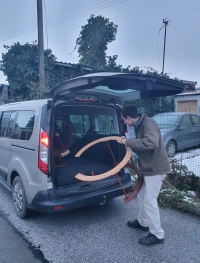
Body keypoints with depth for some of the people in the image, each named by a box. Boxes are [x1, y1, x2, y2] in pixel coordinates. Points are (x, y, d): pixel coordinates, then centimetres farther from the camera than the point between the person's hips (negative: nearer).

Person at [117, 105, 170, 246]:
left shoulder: (148, 123, -21)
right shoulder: (140, 125, 9)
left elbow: (151, 143, -38)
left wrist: (128, 142, -31)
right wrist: (128, 142, 3)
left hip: (155, 169, -10)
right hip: (149, 168, 10)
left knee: (149, 201, -2)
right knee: (141, 197, 21)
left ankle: (157, 235, 15)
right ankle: (143, 222, 41)